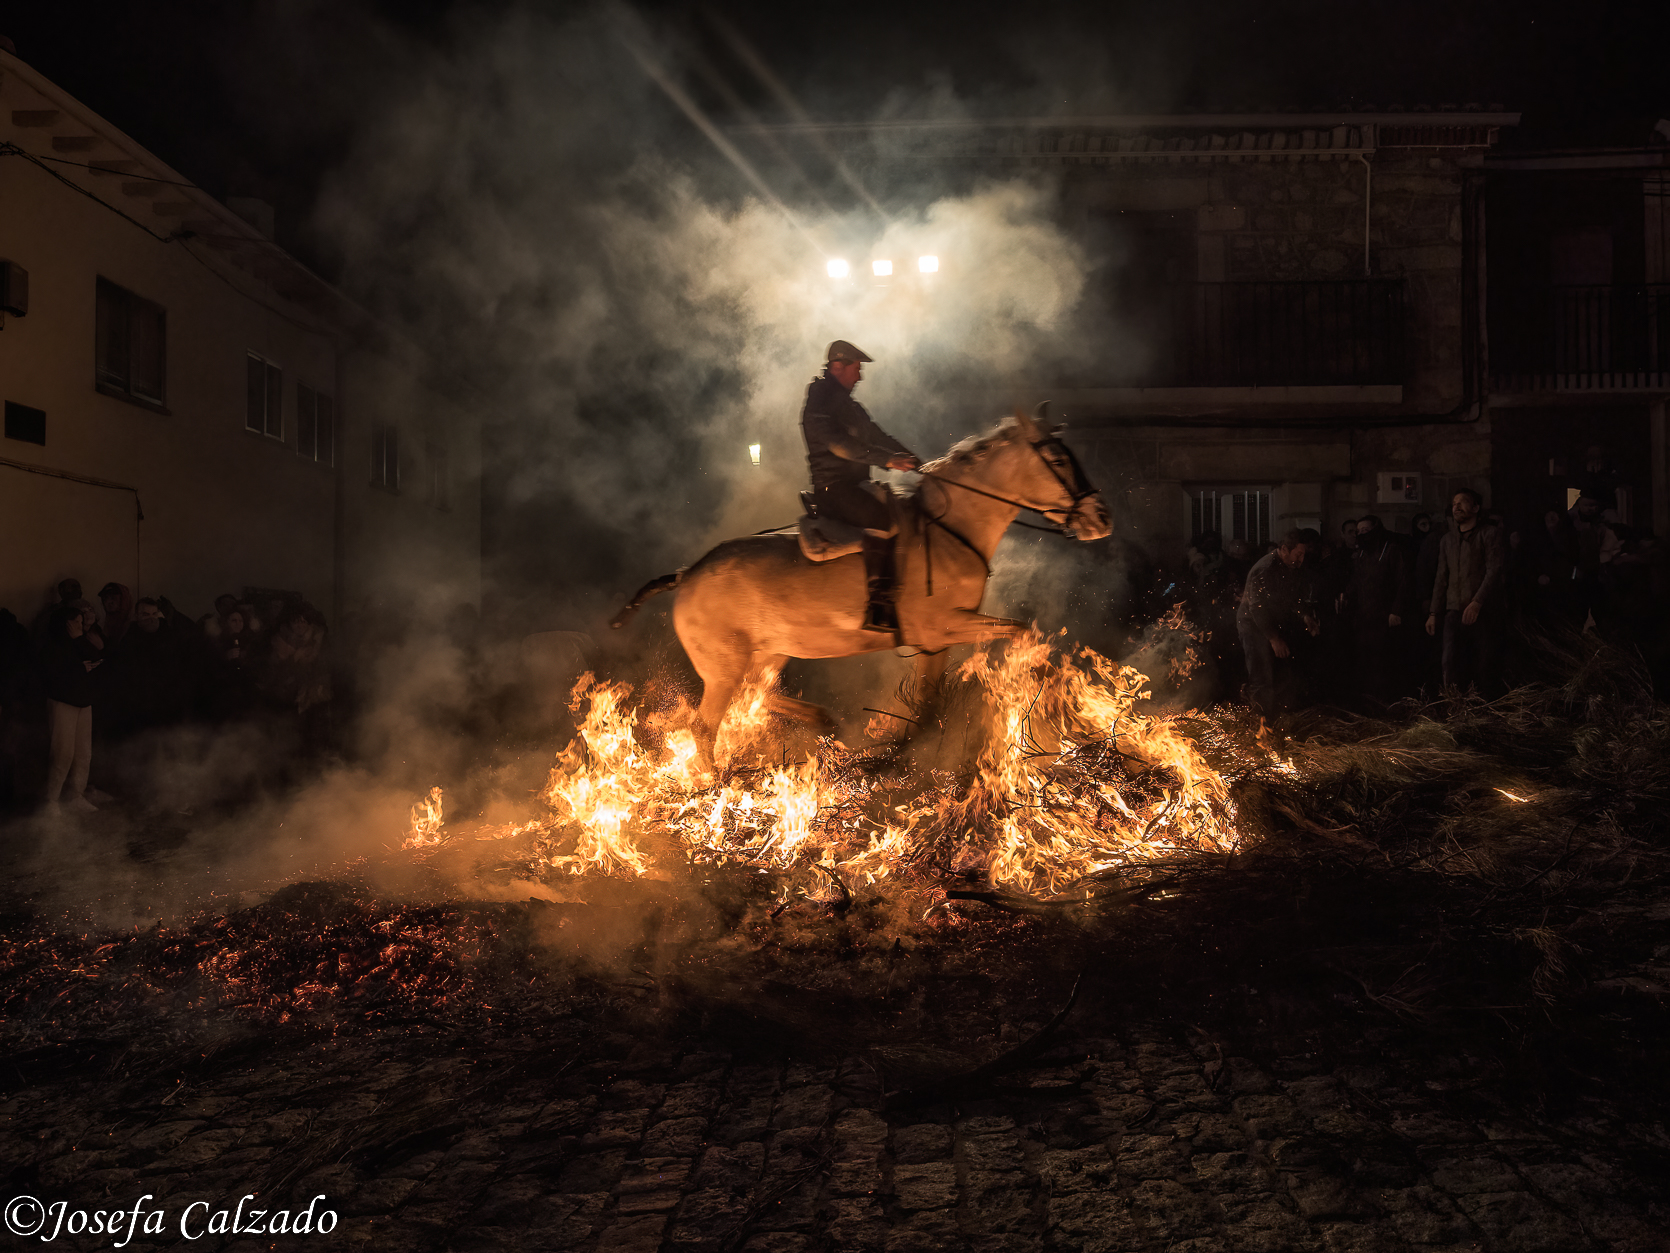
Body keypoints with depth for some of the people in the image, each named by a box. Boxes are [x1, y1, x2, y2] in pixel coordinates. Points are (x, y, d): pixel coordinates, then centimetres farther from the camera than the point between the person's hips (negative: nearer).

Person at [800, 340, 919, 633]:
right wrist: (887, 460, -29)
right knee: (881, 516, -31)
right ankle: (878, 604, -35)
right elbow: (840, 444, -23)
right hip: (832, 488, -10)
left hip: (855, 483, 10)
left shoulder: (849, 406, 20)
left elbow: (878, 437, 19)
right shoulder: (817, 405, -9)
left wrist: (914, 461, 6)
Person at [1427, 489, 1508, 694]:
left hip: (1482, 613, -4)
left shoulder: (1490, 534, 2)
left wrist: (1477, 602, -20)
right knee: (1450, 663, -12)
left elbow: (1495, 571, -9)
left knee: (1484, 666, -4)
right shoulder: (1447, 539, 19)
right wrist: (1434, 613, 14)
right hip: (1454, 612, 4)